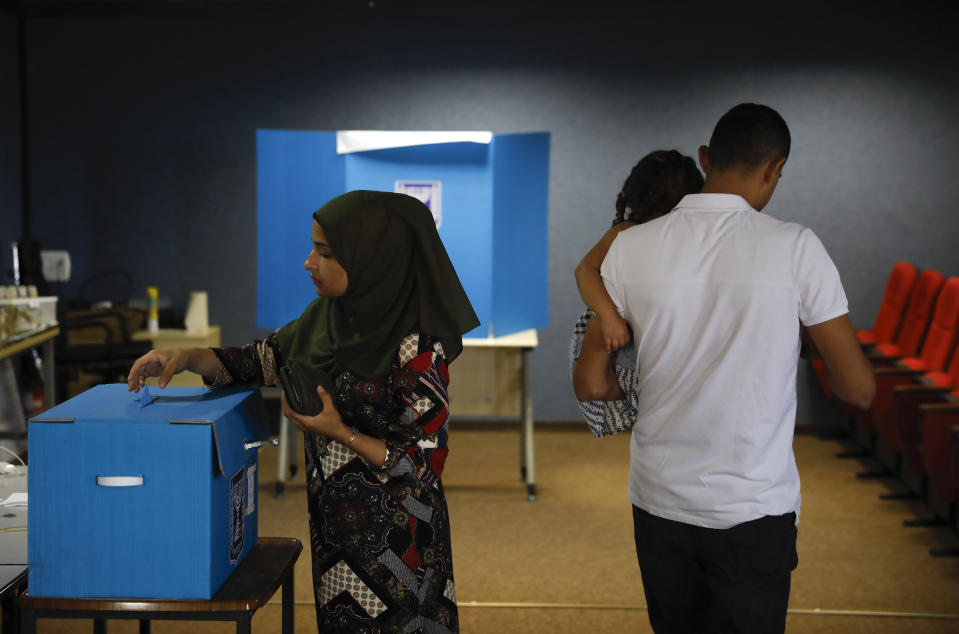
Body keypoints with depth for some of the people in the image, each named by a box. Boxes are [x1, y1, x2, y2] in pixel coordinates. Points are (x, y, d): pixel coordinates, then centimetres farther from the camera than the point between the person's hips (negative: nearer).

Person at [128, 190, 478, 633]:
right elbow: (264, 359, 10)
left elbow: (426, 461, -18)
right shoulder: (326, 316, 0)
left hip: (395, 543, -7)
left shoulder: (416, 345, -21)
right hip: (336, 529, 7)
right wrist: (184, 357, -5)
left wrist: (340, 433, -24)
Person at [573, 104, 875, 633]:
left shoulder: (630, 247, -5)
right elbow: (859, 389, -8)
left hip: (658, 503, 3)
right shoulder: (795, 248, -13)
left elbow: (592, 385, 0)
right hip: (754, 510, -3)